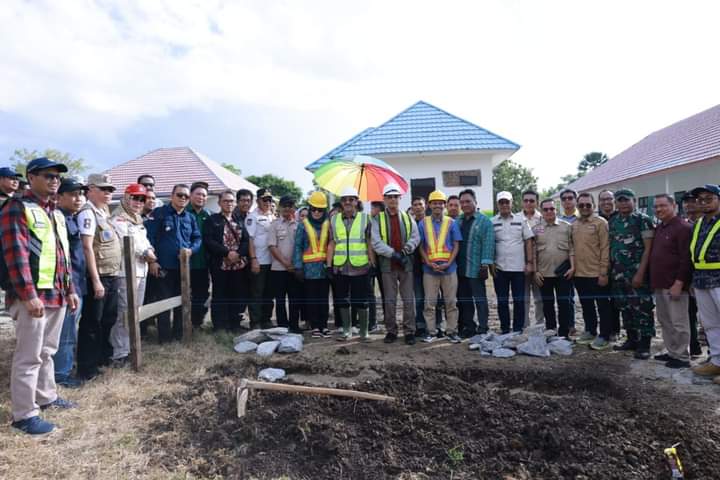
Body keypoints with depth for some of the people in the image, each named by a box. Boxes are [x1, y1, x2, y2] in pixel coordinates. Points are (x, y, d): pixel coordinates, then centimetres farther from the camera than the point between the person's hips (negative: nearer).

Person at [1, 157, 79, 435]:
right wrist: (28, 295, -21)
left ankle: (46, 397, 32)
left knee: (47, 351, 19)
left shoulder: (56, 213, 18)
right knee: (29, 356, -2)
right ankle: (24, 414, 8)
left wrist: (70, 289, 19)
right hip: (32, 295, -8)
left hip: (57, 294, 8)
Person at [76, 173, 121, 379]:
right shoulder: (88, 213, -12)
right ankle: (86, 367, 10)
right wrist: (96, 280, -21)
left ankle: (104, 356, 31)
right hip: (98, 277, -8)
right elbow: (87, 247, -18)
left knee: (108, 320, 17)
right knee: (92, 323, 0)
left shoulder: (105, 212, 15)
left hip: (112, 276, 9)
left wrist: (113, 276, 15)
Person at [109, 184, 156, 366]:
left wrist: (150, 249, 3)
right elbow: (126, 244, -19)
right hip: (126, 271, -9)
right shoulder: (118, 219, -9)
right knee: (125, 314, -9)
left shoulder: (138, 219, 20)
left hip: (141, 270, 9)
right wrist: (145, 253, -11)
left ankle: (129, 348, 25)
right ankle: (119, 354, -3)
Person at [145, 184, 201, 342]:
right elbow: (149, 237, -8)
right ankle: (164, 336, 12)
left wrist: (191, 250, -9)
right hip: (164, 266, -5)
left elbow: (197, 238, 13)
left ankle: (179, 333, 26)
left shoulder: (190, 218, 12)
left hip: (184, 266, 5)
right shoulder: (159, 213, -3)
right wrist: (152, 260, -13)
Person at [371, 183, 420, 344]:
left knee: (408, 299, 4)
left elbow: (415, 237, 3)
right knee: (389, 300, 6)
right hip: (387, 264, -1)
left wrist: (404, 251, -14)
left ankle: (409, 331, 13)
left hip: (406, 263, 2)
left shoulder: (408, 218, 10)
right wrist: (394, 254, -16)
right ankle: (391, 331, 18)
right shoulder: (377, 219, 2)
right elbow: (376, 242, -8)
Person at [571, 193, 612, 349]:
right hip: (579, 273, 6)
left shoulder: (600, 222, -8)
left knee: (602, 306, 5)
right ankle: (590, 332, 30)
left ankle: (604, 337, 14)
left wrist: (603, 272, -15)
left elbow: (605, 249, -12)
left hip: (596, 274, -6)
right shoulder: (574, 225, 10)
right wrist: (572, 267, 10)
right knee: (586, 305, 17)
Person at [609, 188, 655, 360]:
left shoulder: (643, 220, -6)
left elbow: (648, 248, -11)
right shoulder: (612, 222, 11)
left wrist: (640, 273, -17)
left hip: (637, 272, -6)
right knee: (625, 307, 12)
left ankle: (644, 344, 8)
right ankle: (632, 339, 24)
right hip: (618, 273, 6)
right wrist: (610, 270, 9)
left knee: (641, 308, -2)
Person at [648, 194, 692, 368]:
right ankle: (672, 352, 25)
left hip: (674, 284, -9)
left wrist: (679, 282, -21)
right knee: (664, 320, 14)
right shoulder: (658, 228, 15)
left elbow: (686, 258, -17)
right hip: (659, 284, 9)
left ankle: (682, 357, 9)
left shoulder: (683, 228, -11)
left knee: (678, 322, -1)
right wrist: (653, 281, 16)